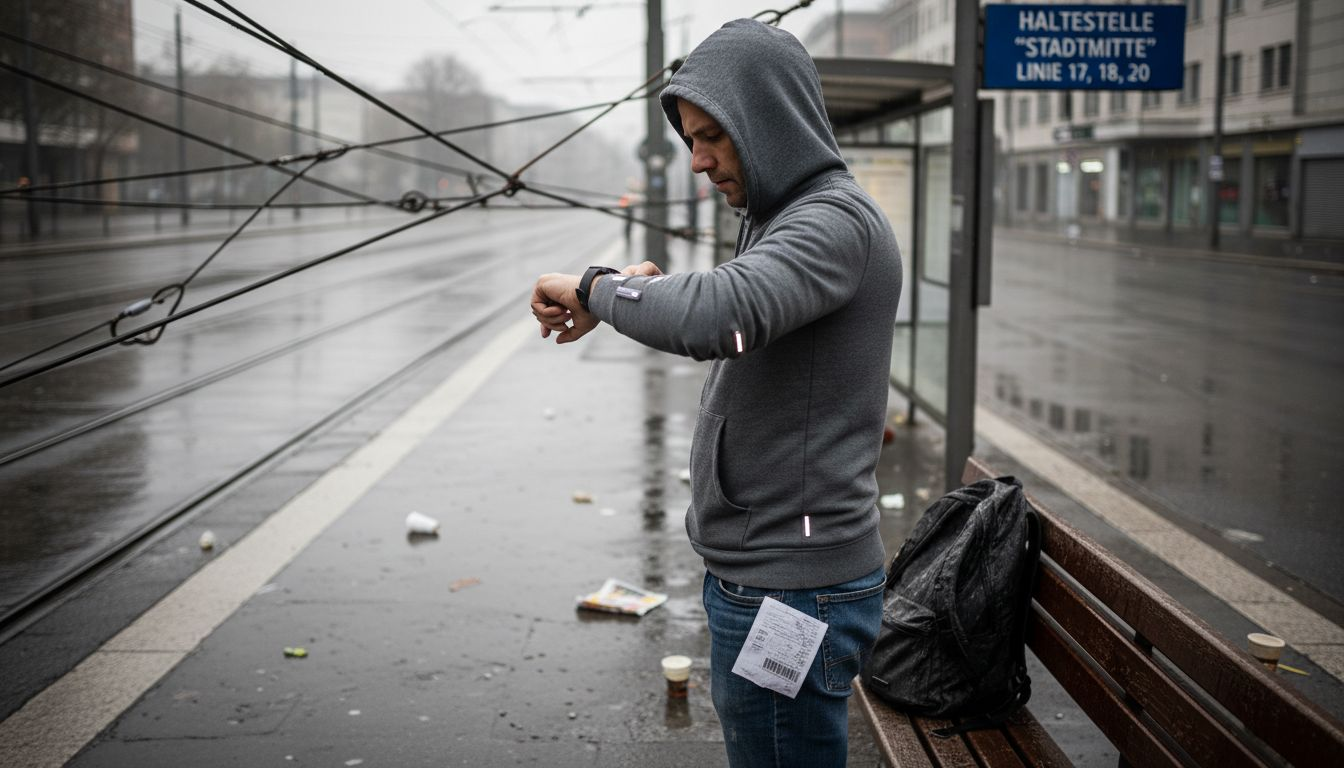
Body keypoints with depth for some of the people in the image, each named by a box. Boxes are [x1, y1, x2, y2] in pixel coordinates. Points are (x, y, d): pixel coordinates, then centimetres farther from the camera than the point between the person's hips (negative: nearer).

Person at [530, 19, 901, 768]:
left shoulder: (837, 220, -19)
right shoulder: (779, 215, 15)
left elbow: (718, 313, -36)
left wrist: (598, 287, -21)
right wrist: (649, 286, 2)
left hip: (793, 591, -10)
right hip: (754, 570, 10)